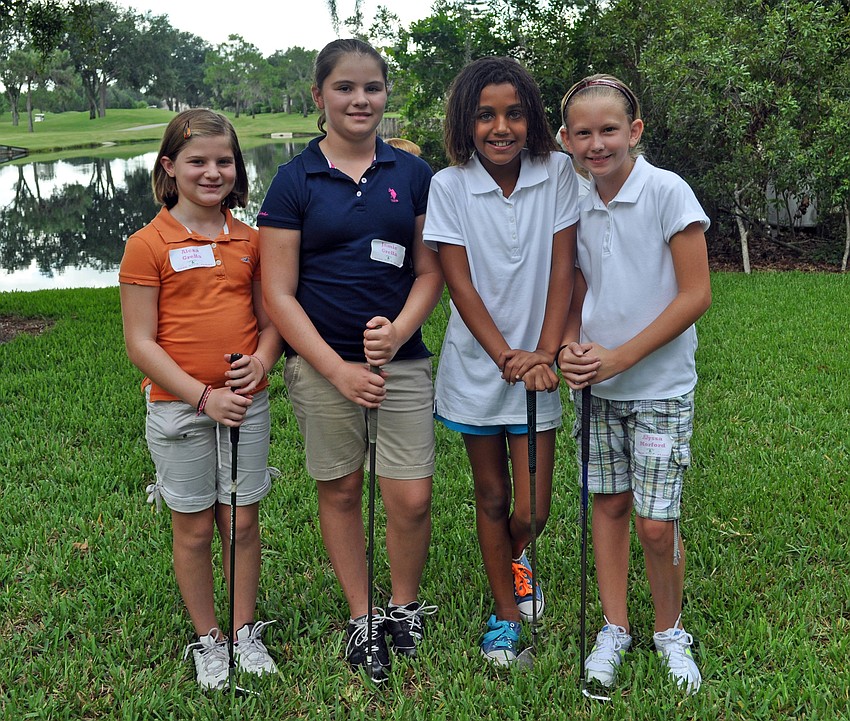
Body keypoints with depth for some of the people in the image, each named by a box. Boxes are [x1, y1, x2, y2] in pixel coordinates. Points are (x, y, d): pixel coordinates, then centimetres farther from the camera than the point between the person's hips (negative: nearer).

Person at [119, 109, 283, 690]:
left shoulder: (249, 240, 4)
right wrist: (203, 396, -17)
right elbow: (141, 343, -9)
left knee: (243, 522, 11)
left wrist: (262, 359, -12)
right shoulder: (148, 245, -8)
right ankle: (208, 639, 27)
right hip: (179, 408, -3)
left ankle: (246, 634, 29)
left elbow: (270, 316, 10)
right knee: (194, 528, 9)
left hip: (247, 403, 3)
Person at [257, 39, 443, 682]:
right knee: (340, 491, 10)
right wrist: (338, 369, -12)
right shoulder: (294, 181, -2)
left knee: (412, 499, -3)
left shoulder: (412, 173, 5)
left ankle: (405, 606, 25)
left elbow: (431, 271, 6)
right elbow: (279, 294, -5)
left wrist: (399, 332, -13)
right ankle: (362, 617, 29)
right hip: (322, 364, -1)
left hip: (401, 357, 1)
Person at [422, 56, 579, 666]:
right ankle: (506, 614, 31)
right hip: (476, 365, 0)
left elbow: (562, 271, -8)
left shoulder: (558, 172, -5)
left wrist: (544, 354, -18)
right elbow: (459, 282, -10)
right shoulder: (449, 187, -6)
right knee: (491, 497, 12)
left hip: (537, 368, 0)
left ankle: (516, 554, 40)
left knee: (532, 512, 2)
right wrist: (506, 355, -21)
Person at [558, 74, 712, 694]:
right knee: (609, 503, 11)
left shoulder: (668, 191, -12)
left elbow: (696, 295, -14)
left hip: (660, 386, -4)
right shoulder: (579, 205, 4)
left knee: (656, 522, -3)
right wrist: (570, 346, -6)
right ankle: (615, 630, 26)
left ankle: (670, 630, 22)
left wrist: (619, 357, -16)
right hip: (596, 387, 5)